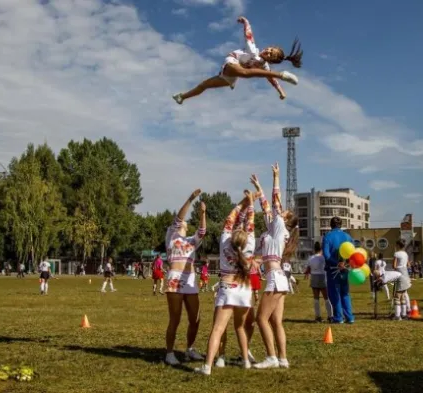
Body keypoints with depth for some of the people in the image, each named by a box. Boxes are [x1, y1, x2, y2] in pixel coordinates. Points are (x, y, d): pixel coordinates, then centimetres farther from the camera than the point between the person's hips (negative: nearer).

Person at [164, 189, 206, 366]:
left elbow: (202, 232, 1)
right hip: (175, 280, -5)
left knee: (195, 320, 6)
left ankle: (189, 350, 24)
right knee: (175, 320, -5)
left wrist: (202, 213, -13)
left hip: (191, 280, 5)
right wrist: (190, 199, -17)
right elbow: (178, 218, -7)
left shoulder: (192, 241, 20)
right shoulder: (171, 235, 8)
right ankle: (169, 353, 6)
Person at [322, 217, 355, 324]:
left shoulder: (328, 236, -6)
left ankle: (338, 317, 6)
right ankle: (349, 317, 11)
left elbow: (326, 254, -18)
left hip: (333, 269, -4)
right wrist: (344, 263, -2)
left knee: (334, 294, 5)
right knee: (345, 293, 15)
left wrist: (336, 263, -17)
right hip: (345, 269, 4)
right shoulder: (347, 236, 6)